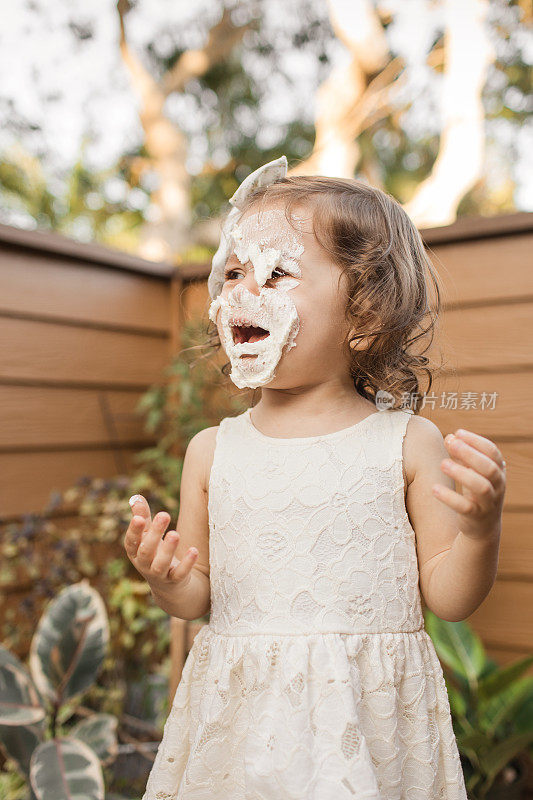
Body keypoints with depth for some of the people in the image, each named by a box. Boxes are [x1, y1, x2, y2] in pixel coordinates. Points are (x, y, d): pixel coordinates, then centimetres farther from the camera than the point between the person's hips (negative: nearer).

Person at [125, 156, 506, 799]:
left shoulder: (408, 444, -7)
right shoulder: (212, 451, -1)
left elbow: (447, 597, -3)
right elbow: (198, 596, 7)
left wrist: (479, 530, -21)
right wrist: (167, 581, -14)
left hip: (368, 721, -1)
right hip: (240, 720, 2)